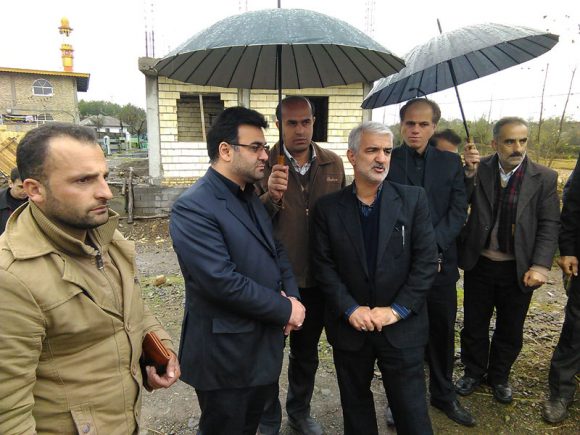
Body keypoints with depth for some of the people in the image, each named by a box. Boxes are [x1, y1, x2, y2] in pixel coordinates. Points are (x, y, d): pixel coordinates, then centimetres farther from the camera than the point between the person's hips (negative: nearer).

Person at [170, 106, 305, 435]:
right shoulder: (193, 207, -21)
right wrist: (285, 310, -17)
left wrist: (292, 296, -7)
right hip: (226, 355, -7)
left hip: (266, 344, 8)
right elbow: (223, 281, -27)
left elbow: (276, 250, 11)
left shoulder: (251, 197, 8)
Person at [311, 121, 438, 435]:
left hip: (402, 327, -1)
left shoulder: (413, 199, -4)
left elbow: (426, 261, -7)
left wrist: (397, 310, -13)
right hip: (349, 327, 1)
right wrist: (351, 309, -13)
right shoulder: (328, 207, -3)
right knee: (355, 406, 20)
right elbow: (323, 266, -4)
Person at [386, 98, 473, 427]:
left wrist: (432, 243, -14)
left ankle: (444, 394, 36)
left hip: (440, 261, 3)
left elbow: (458, 210, 0)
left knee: (443, 331, 15)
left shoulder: (451, 162, 7)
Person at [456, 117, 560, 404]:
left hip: (519, 269, 0)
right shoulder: (479, 170, -6)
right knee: (474, 324, 15)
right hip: (479, 264, 0)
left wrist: (540, 265, -16)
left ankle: (499, 377, 40)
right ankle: (474, 372, 38)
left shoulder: (544, 178, -6)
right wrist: (469, 172, -25)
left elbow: (549, 226, -6)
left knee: (510, 330, 16)